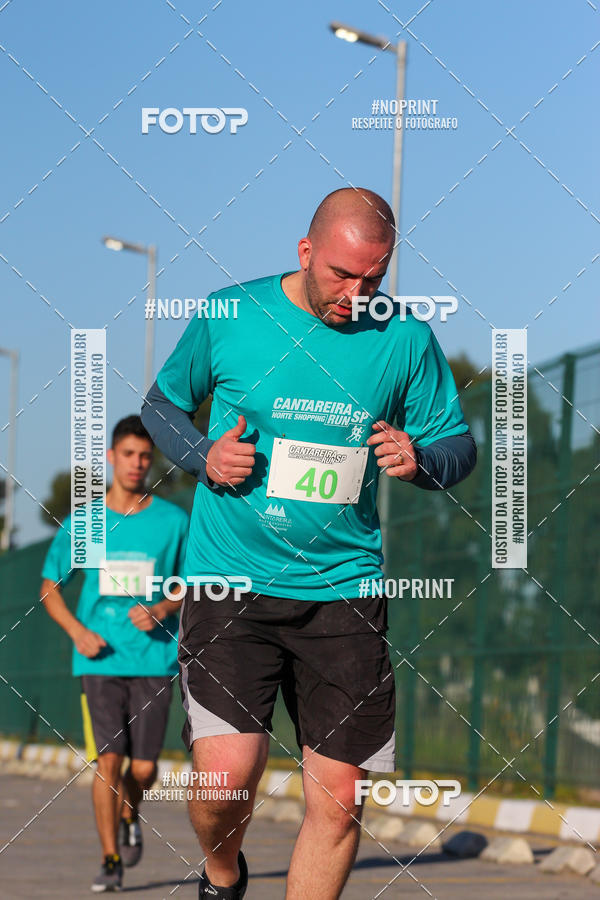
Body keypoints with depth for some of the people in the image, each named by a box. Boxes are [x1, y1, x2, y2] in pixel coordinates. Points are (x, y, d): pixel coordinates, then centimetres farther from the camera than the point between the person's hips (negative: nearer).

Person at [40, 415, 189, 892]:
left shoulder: (174, 521, 4)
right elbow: (50, 587, 12)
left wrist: (162, 610, -8)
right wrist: (77, 630, -4)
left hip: (154, 660, 0)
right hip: (101, 661, 0)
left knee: (144, 768, -1)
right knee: (108, 760, -9)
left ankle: (129, 818, 33)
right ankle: (111, 861, 2)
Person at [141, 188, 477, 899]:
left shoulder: (405, 339, 2)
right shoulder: (228, 315, -1)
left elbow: (459, 445, 12)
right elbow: (161, 403, 14)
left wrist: (420, 460, -11)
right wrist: (203, 456, -6)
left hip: (344, 591, 2)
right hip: (229, 585, -2)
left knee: (339, 799, -2)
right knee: (227, 773, -15)